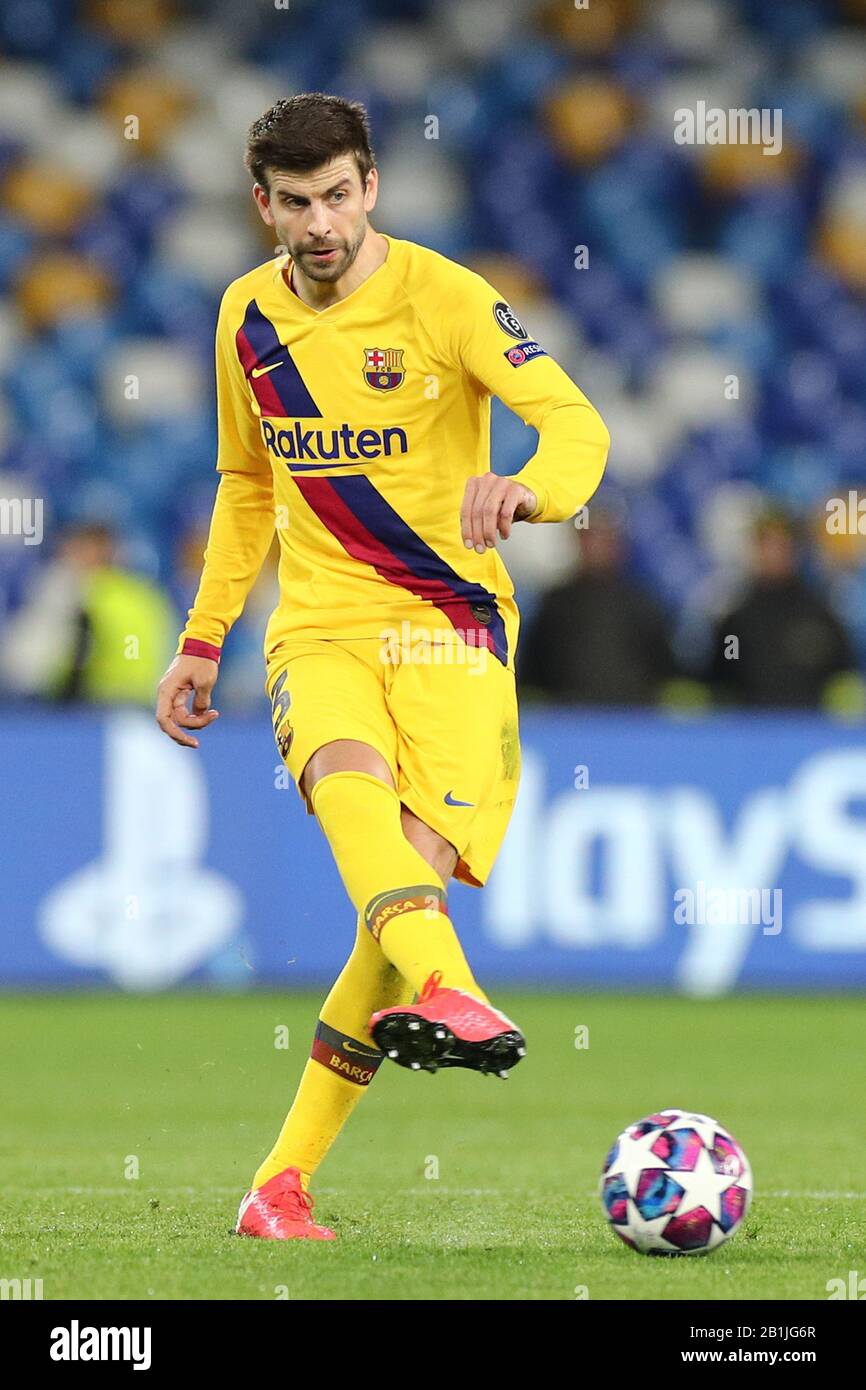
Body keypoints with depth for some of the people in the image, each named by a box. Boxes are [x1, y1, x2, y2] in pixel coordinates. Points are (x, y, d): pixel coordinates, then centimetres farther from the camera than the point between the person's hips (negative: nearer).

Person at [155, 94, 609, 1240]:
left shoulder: (441, 297, -7)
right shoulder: (248, 316, 9)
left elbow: (579, 425, -18)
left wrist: (527, 490, -41)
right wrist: (202, 641, 21)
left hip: (450, 625, -3)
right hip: (319, 628, 3)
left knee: (421, 865, -17)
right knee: (349, 785, -32)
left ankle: (286, 1180, -8)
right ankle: (449, 995, -59)